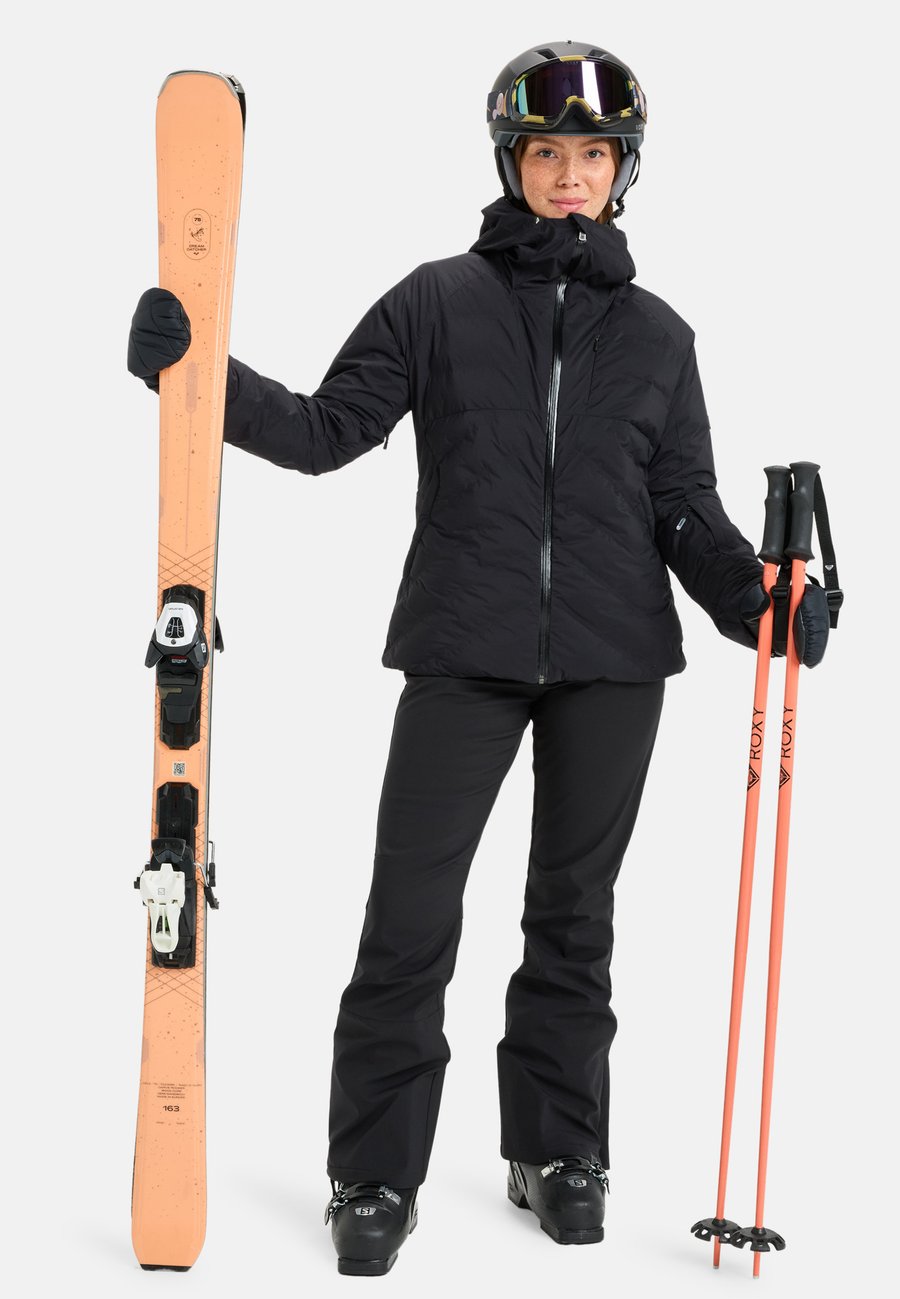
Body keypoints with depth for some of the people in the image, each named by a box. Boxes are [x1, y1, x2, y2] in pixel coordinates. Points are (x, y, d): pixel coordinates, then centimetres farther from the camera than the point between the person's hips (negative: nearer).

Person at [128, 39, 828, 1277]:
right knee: (412, 912, -3)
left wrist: (751, 594, -7)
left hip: (612, 662, 2)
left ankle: (556, 1151, 26)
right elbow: (326, 431, 1)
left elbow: (684, 506, 10)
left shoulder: (658, 333, 11)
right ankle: (376, 1174, 11)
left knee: (574, 911, 11)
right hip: (463, 653, -2)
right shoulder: (439, 302, 5)